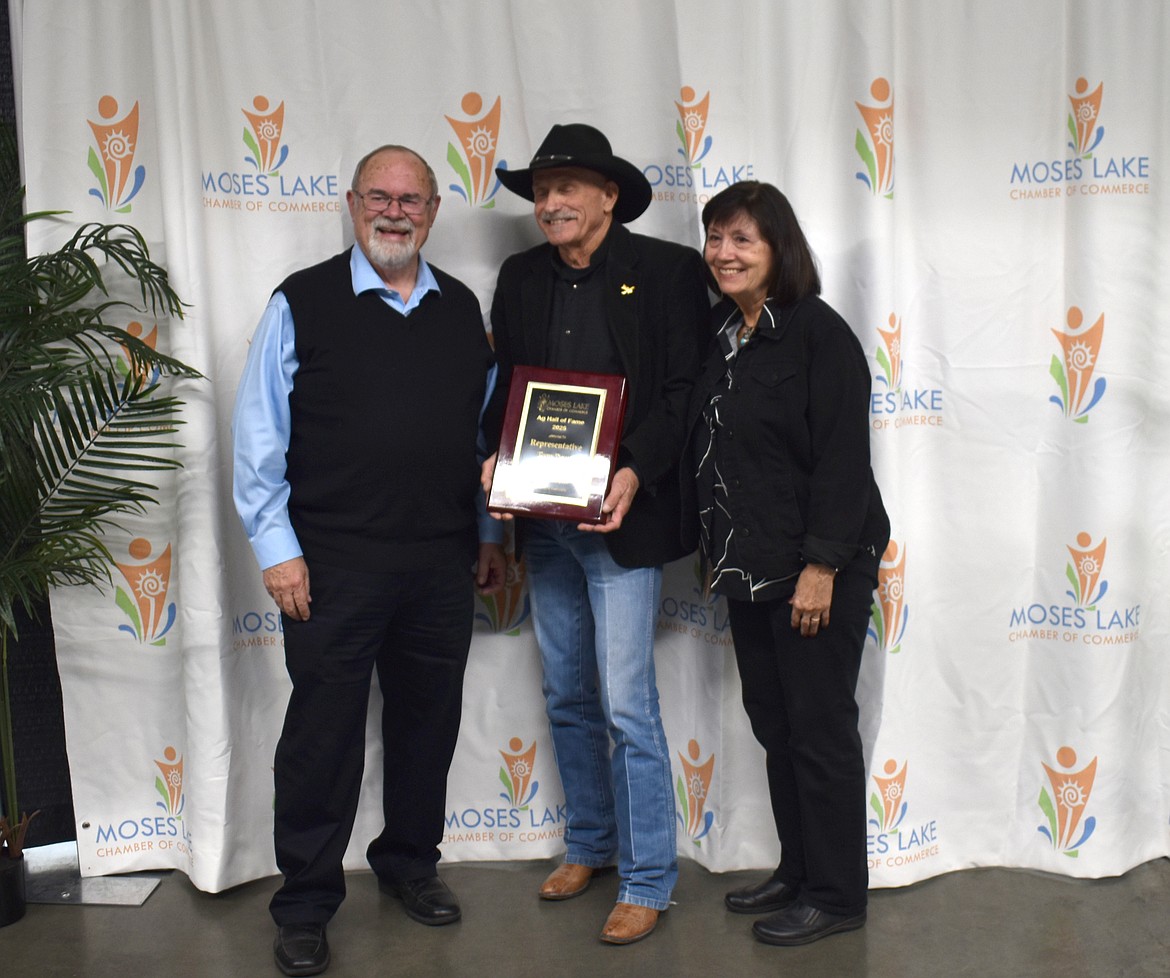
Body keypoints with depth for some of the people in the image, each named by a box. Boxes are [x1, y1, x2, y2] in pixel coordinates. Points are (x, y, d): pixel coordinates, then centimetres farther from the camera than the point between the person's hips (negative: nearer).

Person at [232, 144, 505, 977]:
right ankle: (305, 906, 20)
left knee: (429, 719, 15)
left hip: (443, 563, 4)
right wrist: (277, 546, -8)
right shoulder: (302, 303, -2)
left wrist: (490, 534, 14)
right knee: (324, 730, 4)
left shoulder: (462, 308, 10)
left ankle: (410, 861, 36)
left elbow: (486, 428, 16)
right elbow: (261, 432, -3)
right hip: (334, 563, -4)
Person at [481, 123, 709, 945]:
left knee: (627, 705, -5)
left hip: (620, 516, -5)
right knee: (568, 698, 16)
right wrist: (499, 455, -5)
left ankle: (648, 882, 11)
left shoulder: (668, 269, -5)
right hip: (543, 517, 6)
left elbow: (684, 390, -9)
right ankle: (589, 845, 34)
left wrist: (635, 474, -22)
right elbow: (504, 384, 14)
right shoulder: (521, 278, 10)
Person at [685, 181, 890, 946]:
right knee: (772, 723, 15)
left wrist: (821, 565, -20)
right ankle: (798, 870, 30)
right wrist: (713, 549, 13)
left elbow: (843, 456, -17)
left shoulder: (819, 332, -12)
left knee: (820, 727, 2)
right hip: (746, 568, 8)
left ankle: (837, 894, 16)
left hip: (815, 567, -8)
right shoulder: (718, 334, 10)